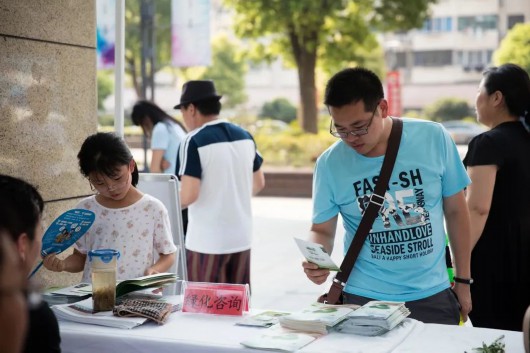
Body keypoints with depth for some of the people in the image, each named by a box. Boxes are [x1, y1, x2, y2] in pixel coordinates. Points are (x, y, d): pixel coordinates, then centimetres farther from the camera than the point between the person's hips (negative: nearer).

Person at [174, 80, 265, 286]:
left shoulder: (194, 141, -13)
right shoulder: (245, 136, 7)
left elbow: (189, 195, -19)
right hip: (241, 238, 6)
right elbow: (258, 183, 16)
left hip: (207, 242, -6)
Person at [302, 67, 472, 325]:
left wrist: (463, 281, 6)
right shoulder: (329, 164, -9)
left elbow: (455, 211, 2)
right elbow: (322, 230, 2)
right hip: (364, 299, 0)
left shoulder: (434, 139, -8)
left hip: (432, 296, 1)